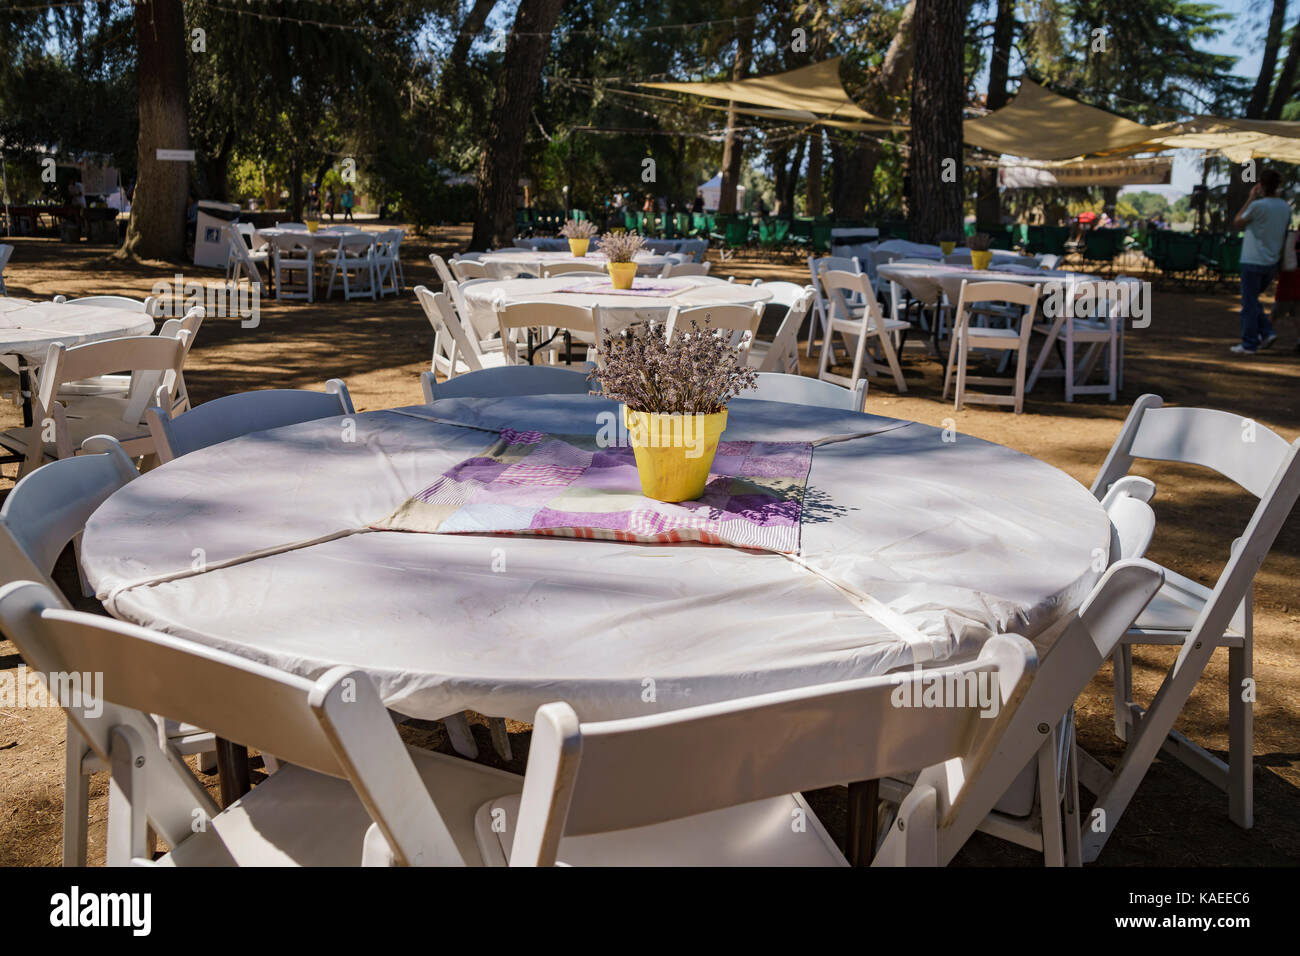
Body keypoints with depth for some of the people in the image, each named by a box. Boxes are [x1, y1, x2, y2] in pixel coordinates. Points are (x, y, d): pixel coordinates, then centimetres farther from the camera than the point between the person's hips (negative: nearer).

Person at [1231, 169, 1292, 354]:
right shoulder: (1285, 207, 6)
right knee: (1252, 300, 21)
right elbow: (1285, 233, 14)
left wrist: (1250, 199, 1)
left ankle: (1249, 344, 5)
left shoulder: (1258, 205, -16)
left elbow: (1237, 223, -2)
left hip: (1253, 262, -7)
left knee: (1249, 303, 1)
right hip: (1272, 263, 7)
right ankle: (1267, 332, 12)